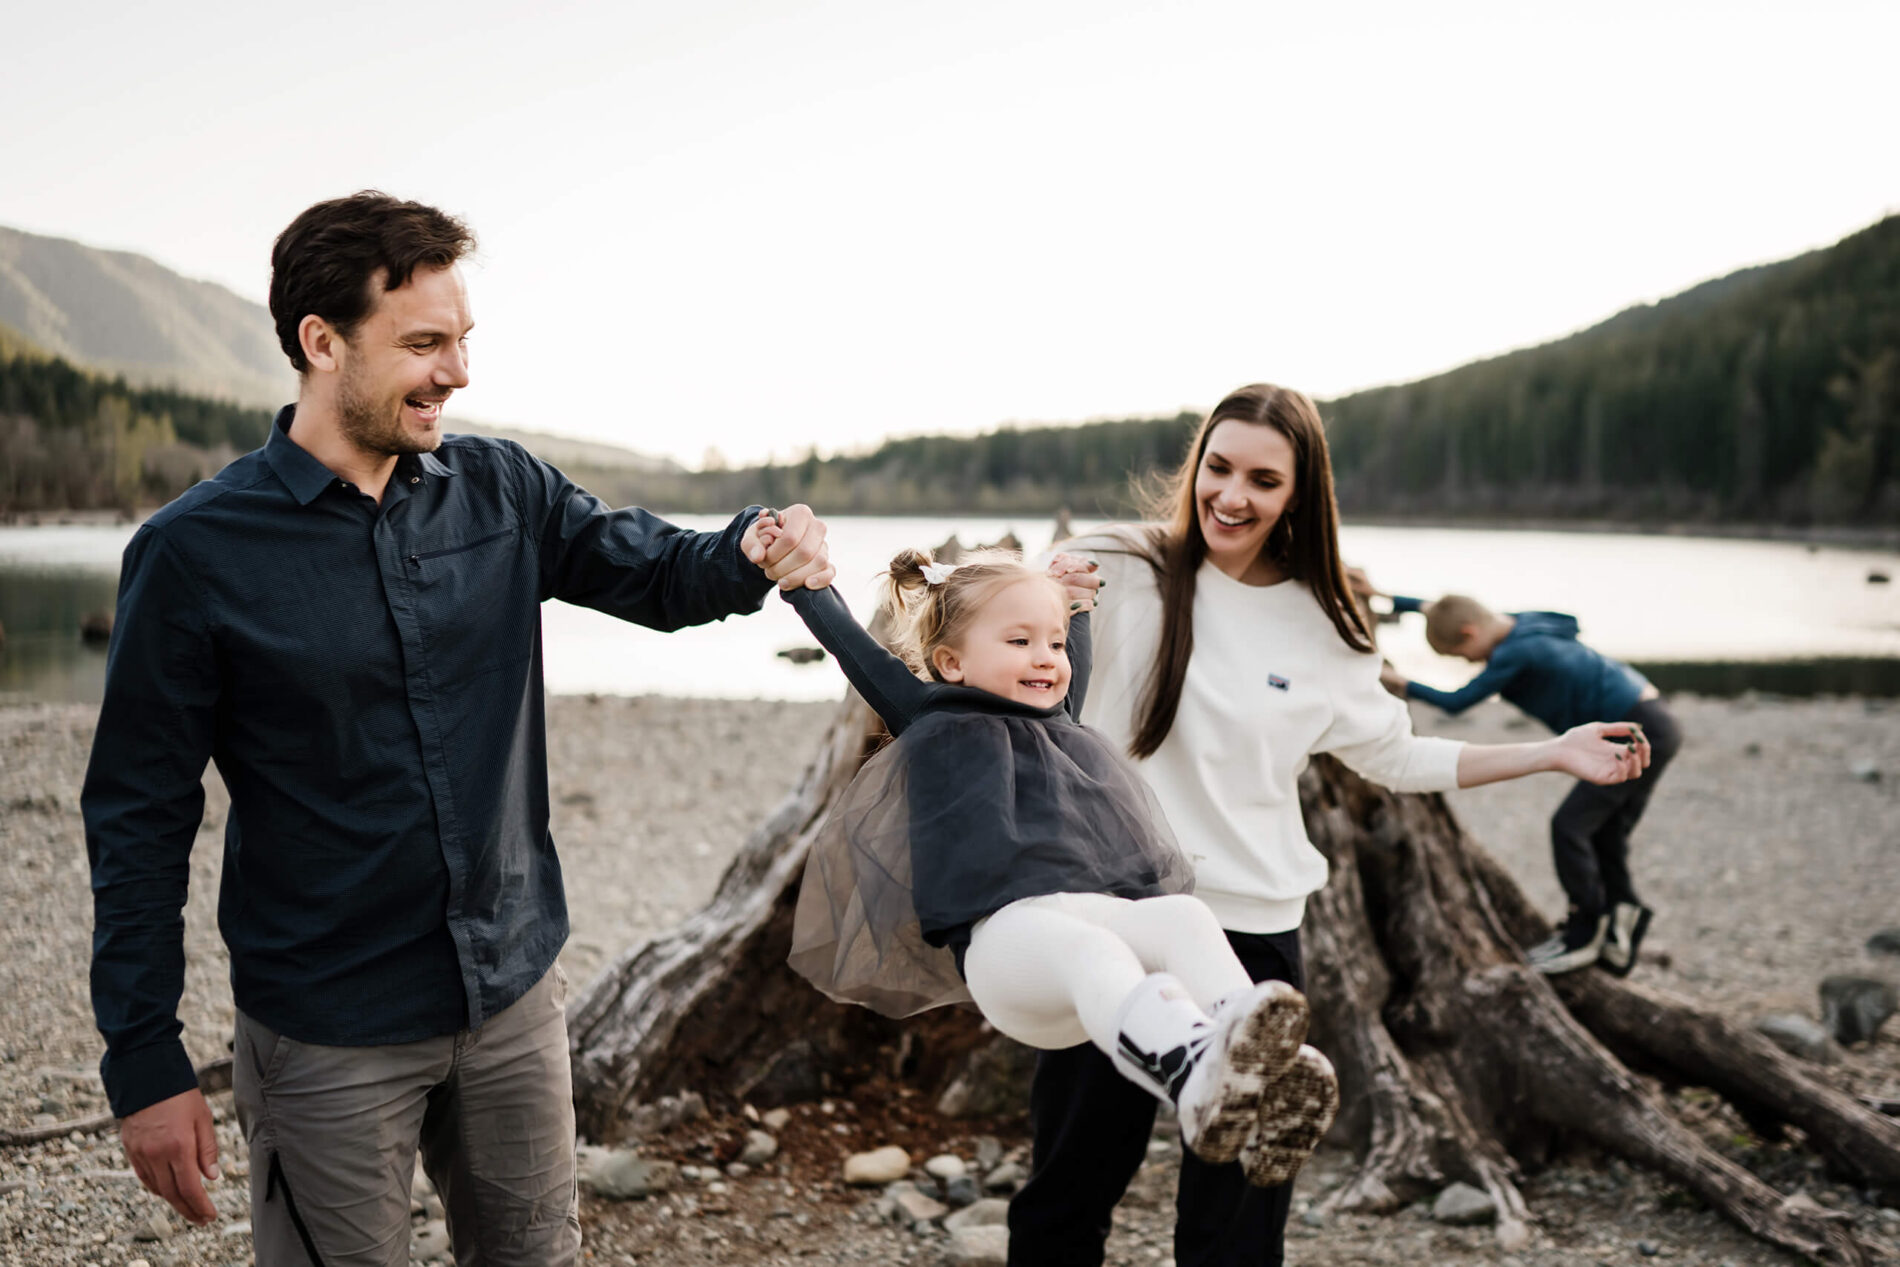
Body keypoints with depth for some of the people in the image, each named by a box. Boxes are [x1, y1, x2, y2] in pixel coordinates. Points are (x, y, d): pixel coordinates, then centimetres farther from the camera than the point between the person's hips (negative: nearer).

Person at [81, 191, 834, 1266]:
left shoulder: (502, 490, -1)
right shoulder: (196, 552, -12)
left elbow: (656, 573, 10)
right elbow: (140, 819, -8)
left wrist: (754, 555, -14)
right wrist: (147, 1064, -9)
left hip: (517, 987, 4)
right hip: (330, 1034, -4)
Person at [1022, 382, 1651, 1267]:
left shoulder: (1320, 629, 4)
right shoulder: (1122, 571, -4)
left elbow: (1396, 757, 17)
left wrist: (1552, 755, 13)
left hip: (1253, 933, 2)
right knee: (1066, 1193, 10)